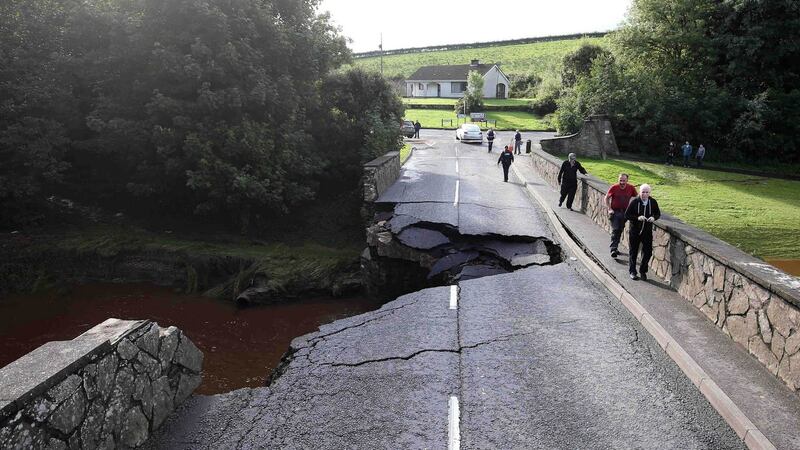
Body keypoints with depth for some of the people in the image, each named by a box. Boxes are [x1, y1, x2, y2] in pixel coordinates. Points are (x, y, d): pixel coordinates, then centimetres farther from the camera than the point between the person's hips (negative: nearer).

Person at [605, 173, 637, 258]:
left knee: (620, 231, 11)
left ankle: (615, 248, 25)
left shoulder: (631, 188, -6)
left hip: (624, 212, 3)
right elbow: (606, 198, -1)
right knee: (615, 230, -11)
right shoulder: (614, 187, -12)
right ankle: (613, 250, -14)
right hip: (614, 212, -3)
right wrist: (609, 209, -8)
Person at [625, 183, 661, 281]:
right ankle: (632, 272, 23)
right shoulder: (634, 202, -12)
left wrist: (654, 217, -13)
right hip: (634, 231, -2)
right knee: (633, 252, 8)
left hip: (647, 231, 2)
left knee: (648, 252, 3)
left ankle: (643, 271, 23)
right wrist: (637, 218, -23)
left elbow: (658, 213, 9)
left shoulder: (653, 202, -3)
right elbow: (627, 215, -9)